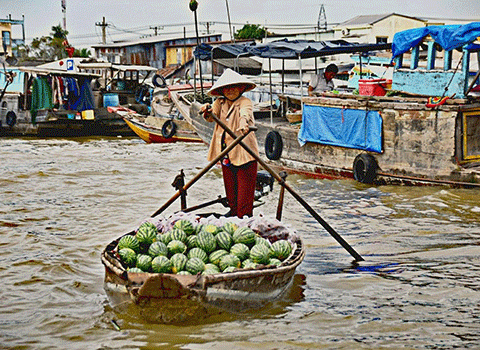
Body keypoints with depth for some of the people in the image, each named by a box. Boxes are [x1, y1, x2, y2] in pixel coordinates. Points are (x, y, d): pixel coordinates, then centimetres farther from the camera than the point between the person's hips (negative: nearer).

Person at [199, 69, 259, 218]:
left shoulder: (245, 102, -7)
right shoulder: (220, 103, 10)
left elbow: (245, 114, -28)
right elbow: (212, 116, -7)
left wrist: (243, 123, -51)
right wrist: (208, 112, -31)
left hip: (244, 152, -5)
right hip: (226, 154, 6)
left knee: (244, 188, -4)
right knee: (230, 187, 15)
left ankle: (245, 216, 3)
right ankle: (233, 212, 29)